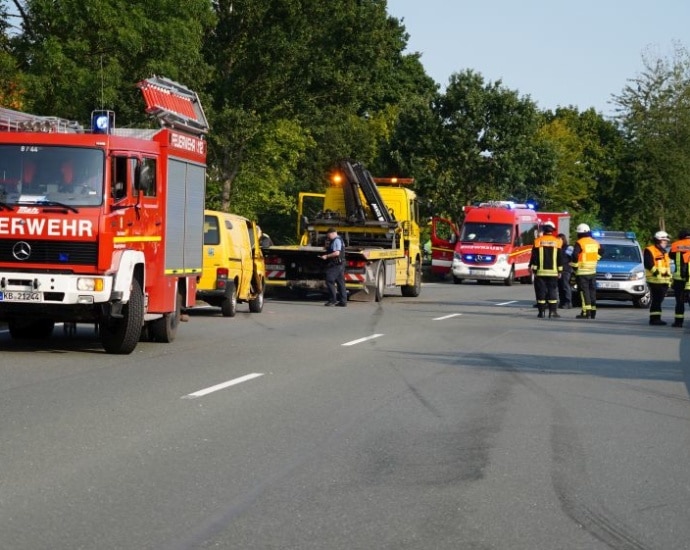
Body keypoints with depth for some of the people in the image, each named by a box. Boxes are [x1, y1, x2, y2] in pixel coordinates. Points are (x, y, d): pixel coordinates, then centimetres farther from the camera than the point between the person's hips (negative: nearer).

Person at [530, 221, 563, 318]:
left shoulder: (538, 241, -1)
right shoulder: (557, 242, 3)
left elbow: (534, 257, -1)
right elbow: (560, 258, 6)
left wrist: (533, 269, 4)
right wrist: (560, 271, 12)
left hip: (540, 272, -1)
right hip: (553, 272, 1)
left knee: (541, 291, 2)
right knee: (552, 291, 3)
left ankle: (541, 311, 1)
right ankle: (552, 311, -2)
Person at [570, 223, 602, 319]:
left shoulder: (579, 243, -14)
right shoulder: (595, 243, 9)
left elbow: (575, 255, -23)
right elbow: (601, 251, 23)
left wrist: (575, 265, -10)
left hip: (582, 271, -7)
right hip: (592, 271, 7)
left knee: (584, 291, -6)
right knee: (592, 291, 13)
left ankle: (586, 312, -11)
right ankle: (593, 311, 16)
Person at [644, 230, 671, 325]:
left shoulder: (664, 252, 23)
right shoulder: (649, 251, -5)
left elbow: (668, 267, 27)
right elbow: (649, 265, -16)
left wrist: (669, 279, 22)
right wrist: (657, 272, -23)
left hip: (664, 281, 8)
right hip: (655, 281, -8)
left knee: (659, 300, 9)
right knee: (656, 300, -11)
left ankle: (656, 319, 12)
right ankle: (654, 318, -9)